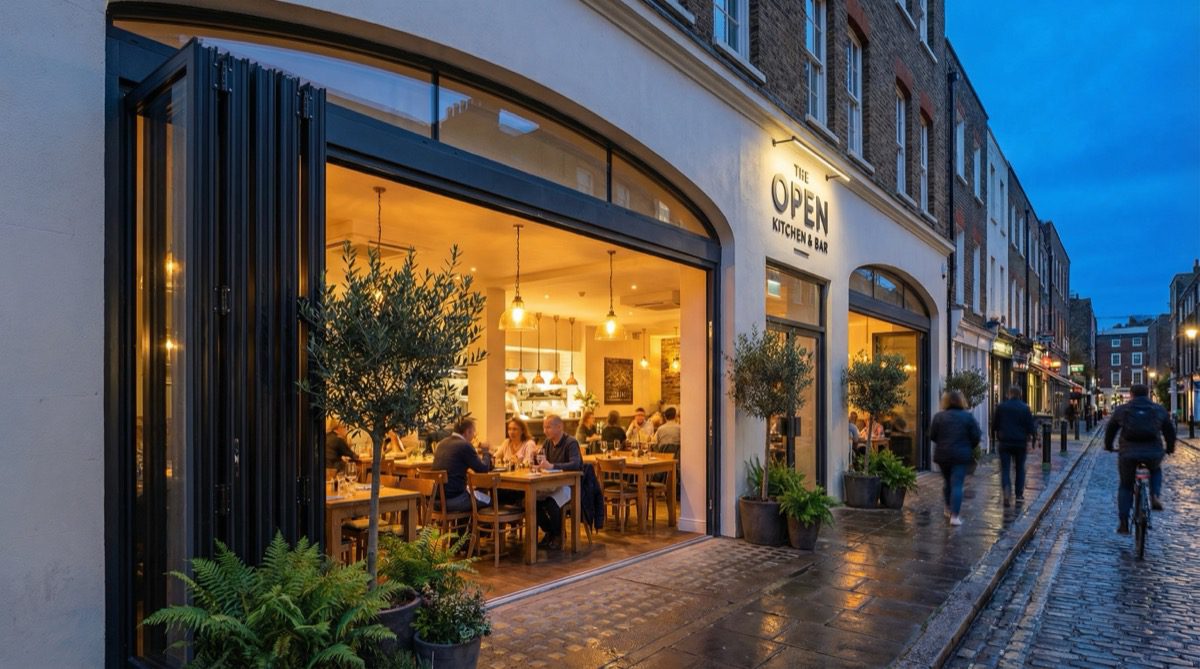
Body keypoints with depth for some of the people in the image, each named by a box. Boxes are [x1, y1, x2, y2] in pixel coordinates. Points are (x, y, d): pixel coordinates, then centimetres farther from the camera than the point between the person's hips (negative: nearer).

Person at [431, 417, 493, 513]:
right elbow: (483, 469, -9)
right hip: (453, 500, -8)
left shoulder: (442, 443, 10)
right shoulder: (465, 445, -13)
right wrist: (486, 452, 10)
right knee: (488, 500, 12)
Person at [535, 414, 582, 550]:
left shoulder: (571, 442, -13)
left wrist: (552, 466, -38)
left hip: (569, 484, -7)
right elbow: (542, 462, 13)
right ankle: (549, 532, 4)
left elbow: (575, 464, -28)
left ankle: (558, 535, -5)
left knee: (551, 502, -31)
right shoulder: (548, 442, 10)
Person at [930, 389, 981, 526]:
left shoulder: (939, 416, -4)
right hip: (961, 455, -2)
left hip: (942, 455, 2)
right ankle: (954, 515, -9)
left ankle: (949, 508, 35)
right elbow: (976, 436, -4)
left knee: (947, 481, 20)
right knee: (957, 485, -3)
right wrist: (969, 447, 14)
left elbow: (932, 435, -2)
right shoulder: (968, 416, -5)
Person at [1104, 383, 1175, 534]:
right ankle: (1155, 497, 12)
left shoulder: (1121, 410, 9)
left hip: (1128, 454, -1)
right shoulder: (1159, 410, 10)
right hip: (1153, 453, 1)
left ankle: (1124, 523, 11)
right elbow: (1170, 430, 20)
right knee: (1156, 470, 36)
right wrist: (1170, 447, 37)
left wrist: (1108, 446, 33)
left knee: (1125, 486, 14)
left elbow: (1110, 429, 17)